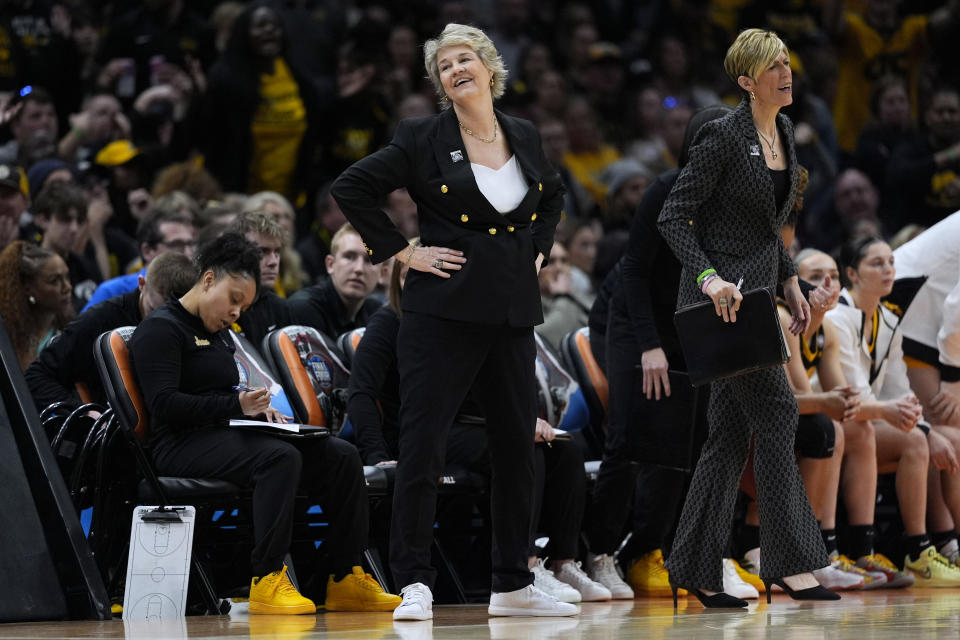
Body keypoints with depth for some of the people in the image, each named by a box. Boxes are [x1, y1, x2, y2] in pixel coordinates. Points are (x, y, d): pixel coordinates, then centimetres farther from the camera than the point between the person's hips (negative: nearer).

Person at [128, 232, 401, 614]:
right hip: (184, 445, -9)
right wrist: (237, 405, -20)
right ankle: (266, 580, -37)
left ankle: (346, 580, -9)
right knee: (281, 457, -37)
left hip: (224, 435, 9)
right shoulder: (160, 328, -4)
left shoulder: (219, 335, 26)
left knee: (341, 455, -8)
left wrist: (258, 408, 7)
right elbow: (164, 405, -15)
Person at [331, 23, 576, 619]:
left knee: (518, 444, 8)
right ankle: (415, 583, -2)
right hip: (445, 307, -5)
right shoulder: (422, 139, -4)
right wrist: (402, 251, -7)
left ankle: (514, 585, 17)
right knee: (423, 444, -7)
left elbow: (553, 195, 28)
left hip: (513, 309, 5)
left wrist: (538, 250, 14)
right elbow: (351, 188, -4)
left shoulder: (525, 137, 10)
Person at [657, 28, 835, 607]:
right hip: (721, 292, -8)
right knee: (775, 407, -15)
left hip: (757, 292, 8)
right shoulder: (723, 136, -13)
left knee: (732, 433, 6)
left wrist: (791, 283, 17)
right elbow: (673, 218, -14)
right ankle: (789, 563, -15)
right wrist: (708, 277, -25)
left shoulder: (784, 133, 12)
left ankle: (697, 570, 10)